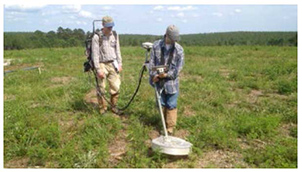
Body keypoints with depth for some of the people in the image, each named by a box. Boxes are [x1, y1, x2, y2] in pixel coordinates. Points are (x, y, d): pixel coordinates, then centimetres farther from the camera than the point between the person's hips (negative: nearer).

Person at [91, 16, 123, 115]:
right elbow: (95, 54, -10)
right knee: (101, 89, 0)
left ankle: (114, 107, 20)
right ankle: (102, 108, 16)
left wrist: (119, 64, 9)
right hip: (102, 65, -4)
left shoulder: (115, 35, 7)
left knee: (116, 87, 4)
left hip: (113, 64, 4)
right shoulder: (97, 37, -9)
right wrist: (98, 69, -13)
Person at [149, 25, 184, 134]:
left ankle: (170, 127, 12)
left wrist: (167, 74, -18)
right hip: (158, 80, 2)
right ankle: (164, 125, 28)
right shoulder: (156, 45, -2)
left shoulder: (179, 49, -7)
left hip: (171, 81, -2)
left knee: (171, 105, 1)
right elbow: (152, 62, 2)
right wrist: (154, 75, -10)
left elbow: (178, 68, -8)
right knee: (161, 104, 12)